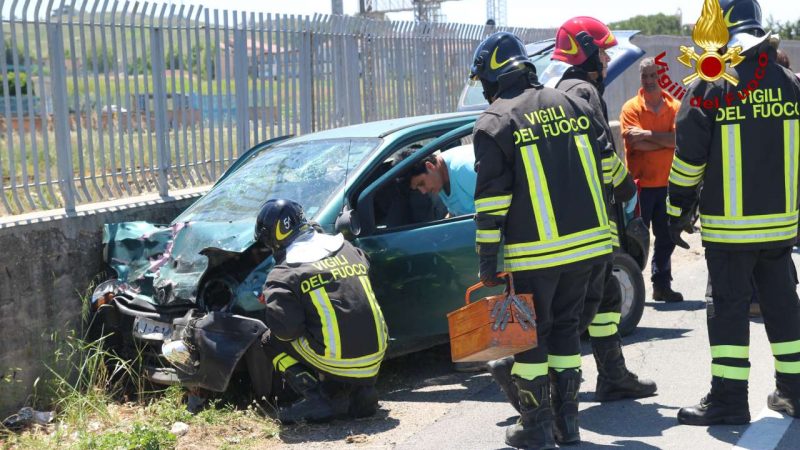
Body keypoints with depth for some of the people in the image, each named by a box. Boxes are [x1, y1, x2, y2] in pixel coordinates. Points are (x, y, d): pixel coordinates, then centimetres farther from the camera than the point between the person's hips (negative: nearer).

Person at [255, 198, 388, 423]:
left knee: (271, 342, 16)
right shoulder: (344, 247, 11)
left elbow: (285, 328, -14)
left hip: (337, 362, -5)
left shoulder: (282, 275, -6)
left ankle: (315, 398, 0)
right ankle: (362, 389, 14)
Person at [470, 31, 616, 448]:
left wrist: (487, 261, -6)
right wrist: (610, 228, 23)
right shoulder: (573, 104, 9)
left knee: (531, 334, 8)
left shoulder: (494, 123, -7)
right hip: (586, 243, 6)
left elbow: (491, 200, -11)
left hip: (535, 253, -5)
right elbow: (608, 169, 11)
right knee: (566, 325, 18)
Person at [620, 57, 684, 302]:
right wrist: (665, 140, -12)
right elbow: (635, 144, -17)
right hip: (640, 183, -4)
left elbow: (679, 138, -11)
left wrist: (648, 134, -17)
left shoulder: (675, 107, 5)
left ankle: (662, 285, 23)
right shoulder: (631, 108, -4)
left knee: (666, 238, 12)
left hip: (667, 183, 4)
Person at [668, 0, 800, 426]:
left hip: (729, 224, -5)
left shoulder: (709, 86, -8)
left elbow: (688, 159, -8)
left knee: (728, 306, 1)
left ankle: (729, 399, 2)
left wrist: (677, 215, 1)